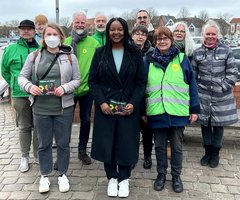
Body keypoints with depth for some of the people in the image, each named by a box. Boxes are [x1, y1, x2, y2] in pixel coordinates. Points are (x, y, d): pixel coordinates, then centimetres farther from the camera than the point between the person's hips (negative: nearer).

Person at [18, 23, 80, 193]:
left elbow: (77, 79, 2)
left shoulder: (70, 56, 1)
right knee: (44, 143, 13)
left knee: (63, 143, 10)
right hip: (41, 108, 1)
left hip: (64, 107, -1)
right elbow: (22, 77, 5)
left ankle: (63, 174, 29)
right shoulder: (34, 56, 3)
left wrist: (65, 88, -16)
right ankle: (45, 176, 30)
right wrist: (29, 86, -16)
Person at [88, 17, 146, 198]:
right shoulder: (100, 53, 3)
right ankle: (112, 178, 24)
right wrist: (101, 102, -12)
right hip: (105, 107, 1)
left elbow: (141, 81, 0)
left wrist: (133, 103, -12)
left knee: (126, 143, 5)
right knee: (107, 143, 6)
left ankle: (124, 179, 23)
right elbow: (93, 80, 1)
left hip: (129, 107, 0)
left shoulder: (135, 54, 2)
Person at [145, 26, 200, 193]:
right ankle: (161, 174, 32)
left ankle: (176, 176, 29)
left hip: (178, 112, -1)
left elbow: (192, 84, 1)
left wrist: (194, 109, -2)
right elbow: (142, 86, 7)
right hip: (156, 112, 1)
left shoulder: (182, 59, -1)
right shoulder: (150, 60, 3)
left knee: (177, 146, 11)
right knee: (159, 146, 14)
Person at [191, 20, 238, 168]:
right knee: (205, 123, 9)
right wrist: (196, 89, 0)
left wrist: (223, 87, -10)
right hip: (203, 95, 2)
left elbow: (233, 73, -3)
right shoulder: (198, 53, 4)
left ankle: (215, 153, 26)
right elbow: (193, 74, 8)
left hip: (221, 96, -1)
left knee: (219, 124, 8)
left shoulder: (226, 51, -2)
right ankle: (208, 151, 27)